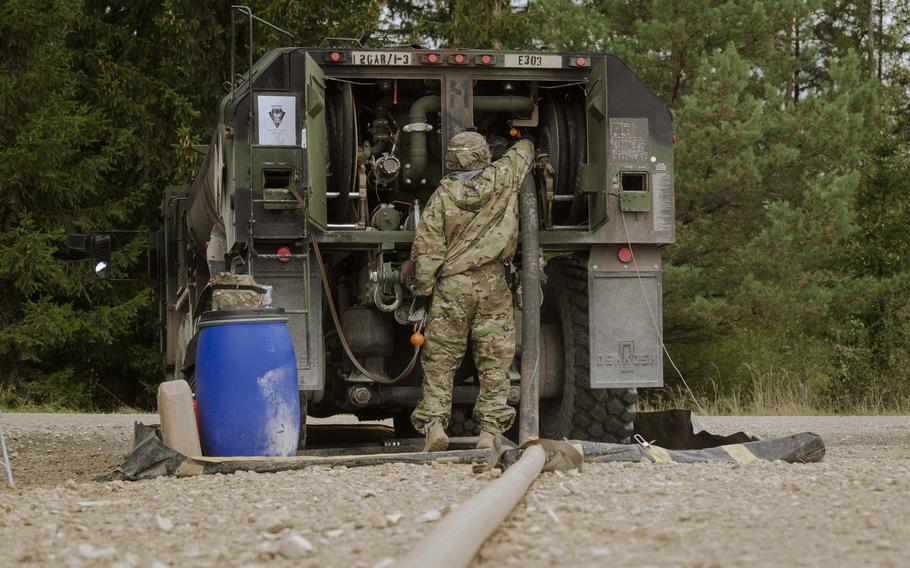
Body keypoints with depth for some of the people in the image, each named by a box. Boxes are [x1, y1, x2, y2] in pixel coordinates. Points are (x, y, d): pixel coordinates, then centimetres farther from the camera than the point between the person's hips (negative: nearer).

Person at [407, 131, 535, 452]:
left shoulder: (443, 194, -2)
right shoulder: (501, 179, 2)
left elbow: (427, 246, -6)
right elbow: (524, 152, 24)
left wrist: (422, 287, 1)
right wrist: (527, 144, 47)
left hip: (451, 285, -1)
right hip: (493, 286, 1)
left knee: (440, 360, 5)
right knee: (494, 362, 4)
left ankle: (434, 425, -4)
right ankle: (490, 430, -1)